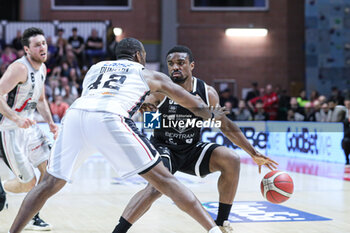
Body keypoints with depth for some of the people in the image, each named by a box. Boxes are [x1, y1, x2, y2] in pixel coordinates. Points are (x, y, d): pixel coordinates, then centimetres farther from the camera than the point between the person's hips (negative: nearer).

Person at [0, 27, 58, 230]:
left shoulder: (42, 68, 7)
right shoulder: (19, 68, -22)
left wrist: (50, 122, 7)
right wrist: (17, 119, -38)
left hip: (29, 127, 8)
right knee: (28, 183, -7)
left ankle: (32, 217, 13)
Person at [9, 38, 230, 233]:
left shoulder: (95, 68, 37)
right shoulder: (149, 74, 29)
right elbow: (195, 105, 36)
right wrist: (211, 115, 57)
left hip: (75, 114, 3)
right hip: (108, 119, -3)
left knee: (50, 184, 18)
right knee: (163, 178, 4)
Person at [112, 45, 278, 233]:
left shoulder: (207, 93, -8)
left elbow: (226, 126, 5)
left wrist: (253, 154, 4)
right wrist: (141, 107, -50)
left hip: (192, 149, 4)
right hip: (163, 148, -4)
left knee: (231, 160, -16)